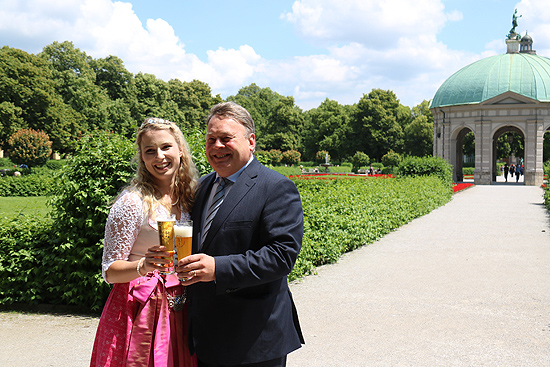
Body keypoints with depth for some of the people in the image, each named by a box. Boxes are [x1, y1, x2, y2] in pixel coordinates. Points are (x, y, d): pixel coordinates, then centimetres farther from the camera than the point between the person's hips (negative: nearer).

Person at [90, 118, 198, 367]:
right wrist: (144, 266, -30)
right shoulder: (132, 202, -13)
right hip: (140, 312, -5)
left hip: (177, 310, 6)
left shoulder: (188, 197, 6)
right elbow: (109, 271, -13)